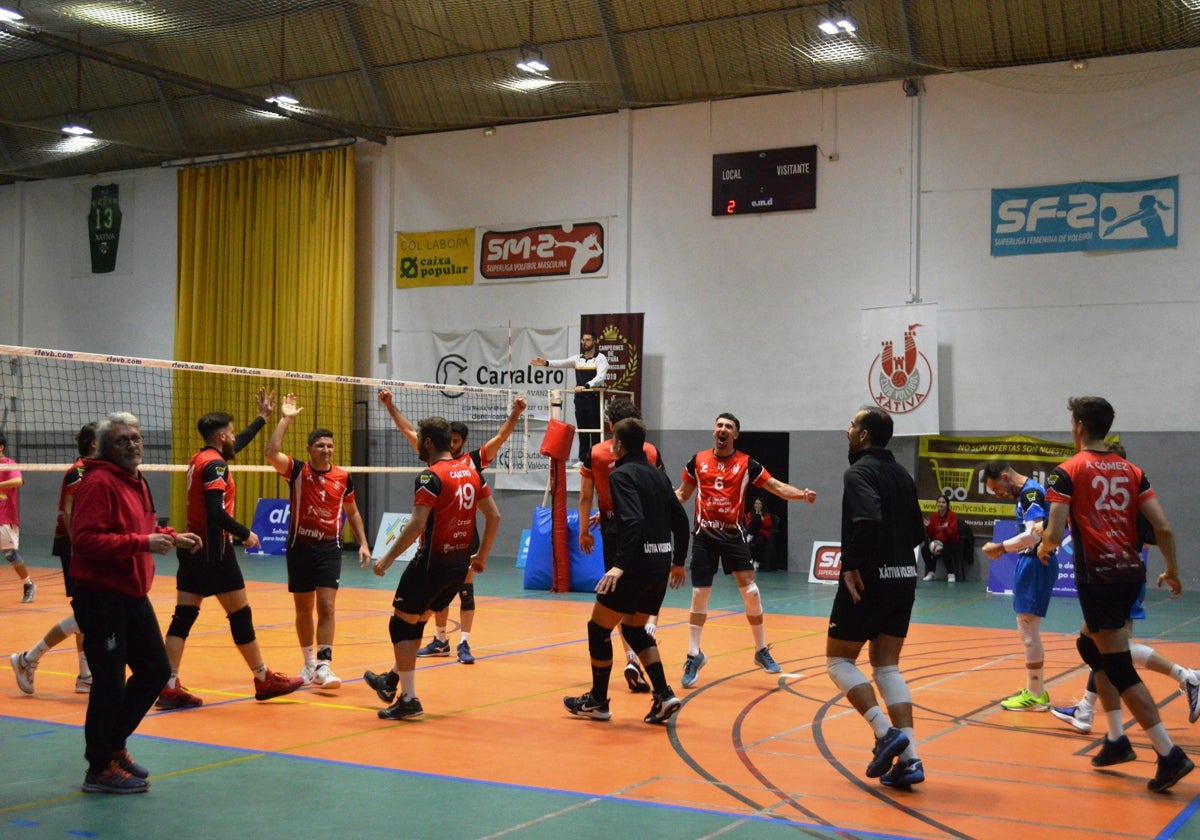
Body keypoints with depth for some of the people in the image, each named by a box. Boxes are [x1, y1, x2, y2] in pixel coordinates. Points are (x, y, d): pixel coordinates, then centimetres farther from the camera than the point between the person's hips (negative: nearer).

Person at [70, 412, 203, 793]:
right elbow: (85, 539, -24)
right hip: (101, 595, -9)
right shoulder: (98, 482, -15)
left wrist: (172, 537, 9)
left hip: (132, 594, 10)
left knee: (155, 670, 15)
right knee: (110, 684, -3)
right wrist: (141, 542, -27)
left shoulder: (137, 481, 13)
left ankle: (113, 746, 31)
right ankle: (100, 769, 12)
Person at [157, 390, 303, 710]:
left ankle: (169, 686, 0)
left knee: (183, 616, 4)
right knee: (240, 614, 2)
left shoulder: (199, 458, 12)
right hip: (214, 551, -9)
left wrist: (262, 417, 38)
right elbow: (216, 513, -24)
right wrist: (245, 534, -12)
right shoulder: (215, 465, -14)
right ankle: (264, 680, 13)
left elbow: (238, 444, 31)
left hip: (192, 547, 9)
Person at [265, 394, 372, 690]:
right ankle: (309, 664, 25)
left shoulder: (343, 478, 2)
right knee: (303, 610, 10)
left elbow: (352, 512, 15)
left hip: (329, 548, 0)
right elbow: (272, 453, -23)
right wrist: (285, 419, -20)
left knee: (326, 607, -11)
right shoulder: (298, 471, -4)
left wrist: (363, 543, 7)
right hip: (300, 546, 0)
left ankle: (323, 666, -13)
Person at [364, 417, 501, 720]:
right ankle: (393, 680, 35)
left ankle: (408, 698, 1)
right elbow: (494, 516, 10)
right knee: (416, 621, 22)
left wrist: (388, 559, -14)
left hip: (432, 563, -8)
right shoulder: (471, 472, 8)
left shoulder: (431, 477, -14)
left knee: (402, 623, 4)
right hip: (460, 565, 8)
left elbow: (416, 525, -21)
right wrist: (482, 555, 20)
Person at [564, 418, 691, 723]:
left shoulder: (621, 474, -9)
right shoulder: (658, 474, 14)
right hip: (660, 565, 8)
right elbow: (680, 519, 15)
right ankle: (664, 695, 9)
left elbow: (633, 520, -23)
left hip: (636, 564, -8)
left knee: (598, 629, 7)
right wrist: (679, 561, 24)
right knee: (634, 629, 21)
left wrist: (620, 565, -27)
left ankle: (598, 702, 15)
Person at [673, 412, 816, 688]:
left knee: (751, 592, -6)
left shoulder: (746, 463, -1)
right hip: (704, 534, 1)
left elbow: (776, 486, -4)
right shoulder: (698, 460, 4)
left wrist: (802, 495, -20)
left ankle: (761, 650, 12)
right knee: (699, 595, 1)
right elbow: (683, 493, 15)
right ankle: (694, 655, 13)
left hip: (733, 534, -1)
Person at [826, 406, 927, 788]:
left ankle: (886, 732, -9)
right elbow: (917, 531, 17)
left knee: (839, 660, 6)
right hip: (904, 578, 7)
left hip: (868, 581, -7)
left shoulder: (859, 472, -11)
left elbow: (867, 520, -28)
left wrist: (852, 564, -20)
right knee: (887, 667, 12)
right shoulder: (902, 474, 13)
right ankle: (908, 758, 3)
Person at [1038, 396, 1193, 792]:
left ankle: (1170, 754, -7)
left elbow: (1055, 534, -12)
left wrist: (1043, 548, 10)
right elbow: (1163, 528, 4)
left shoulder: (1068, 472, -5)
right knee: (1090, 644, 24)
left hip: (1097, 576, -7)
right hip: (1131, 572, 7)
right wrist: (1172, 571, 18)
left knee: (1120, 669, -2)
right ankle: (1117, 739, 24)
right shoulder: (1131, 471, 10)